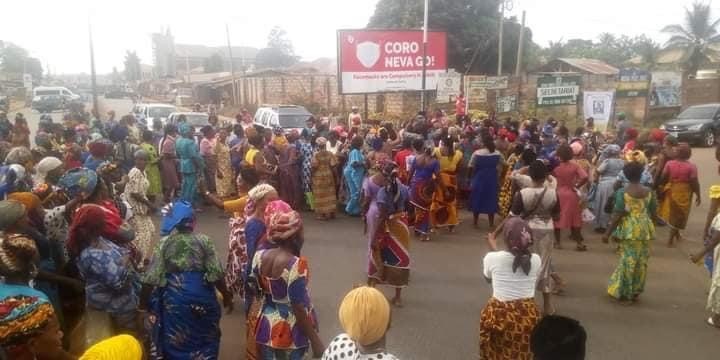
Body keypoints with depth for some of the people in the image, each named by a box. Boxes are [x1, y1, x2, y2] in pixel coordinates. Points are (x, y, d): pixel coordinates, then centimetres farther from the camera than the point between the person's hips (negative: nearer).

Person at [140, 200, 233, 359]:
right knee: (204, 339, 20)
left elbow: (152, 278, -8)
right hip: (201, 297, 0)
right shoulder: (204, 241, -8)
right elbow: (216, 274, -10)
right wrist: (226, 296, 3)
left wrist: (143, 301, 5)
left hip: (174, 298, 0)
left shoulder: (164, 243, -7)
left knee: (176, 344, 19)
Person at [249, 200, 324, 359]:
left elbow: (256, 289, 5)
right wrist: (315, 341, -18)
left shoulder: (259, 256, -8)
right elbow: (299, 307, -25)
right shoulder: (296, 264, -26)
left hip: (267, 326, 5)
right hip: (291, 331, -5)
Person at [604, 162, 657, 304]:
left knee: (628, 260, 4)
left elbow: (618, 215, -13)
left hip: (629, 229, -3)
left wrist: (608, 233, -7)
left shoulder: (622, 192, -11)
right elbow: (652, 213, 6)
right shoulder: (648, 192, 0)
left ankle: (625, 293, 11)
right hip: (644, 229, 4)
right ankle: (635, 292, 23)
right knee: (641, 261, 13)